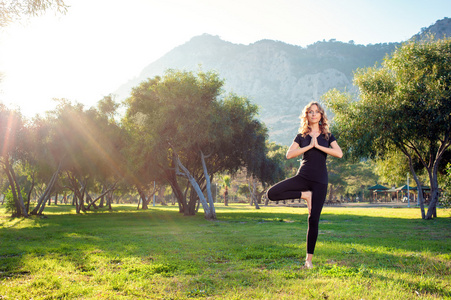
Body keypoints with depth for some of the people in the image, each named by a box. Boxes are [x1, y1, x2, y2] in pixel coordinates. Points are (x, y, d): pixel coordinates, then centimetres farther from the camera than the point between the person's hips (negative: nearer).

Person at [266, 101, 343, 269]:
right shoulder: (301, 136, 9)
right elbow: (289, 155, -6)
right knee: (272, 193, -19)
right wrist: (309, 146, -11)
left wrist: (318, 146, -11)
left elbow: (339, 153, -8)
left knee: (313, 220, -3)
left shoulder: (327, 136, 9)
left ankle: (309, 258, 9)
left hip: (320, 181, -1)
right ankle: (304, 195, -3)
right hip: (303, 177, 1)